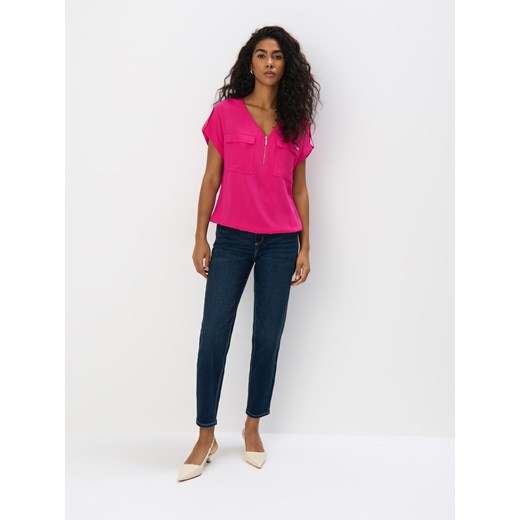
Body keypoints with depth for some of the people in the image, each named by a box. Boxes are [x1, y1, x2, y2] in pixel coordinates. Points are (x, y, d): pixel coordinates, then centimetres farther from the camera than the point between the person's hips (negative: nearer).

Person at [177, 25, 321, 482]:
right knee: (213, 337, -3)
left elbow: (300, 187, 9)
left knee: (268, 337, 6)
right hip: (232, 238, -1)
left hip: (280, 242, 2)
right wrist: (200, 237, 0)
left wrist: (305, 246, 5)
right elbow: (212, 178, 4)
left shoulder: (296, 121, 7)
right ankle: (206, 437, 11)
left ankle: (253, 427, 24)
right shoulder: (226, 113, 3)